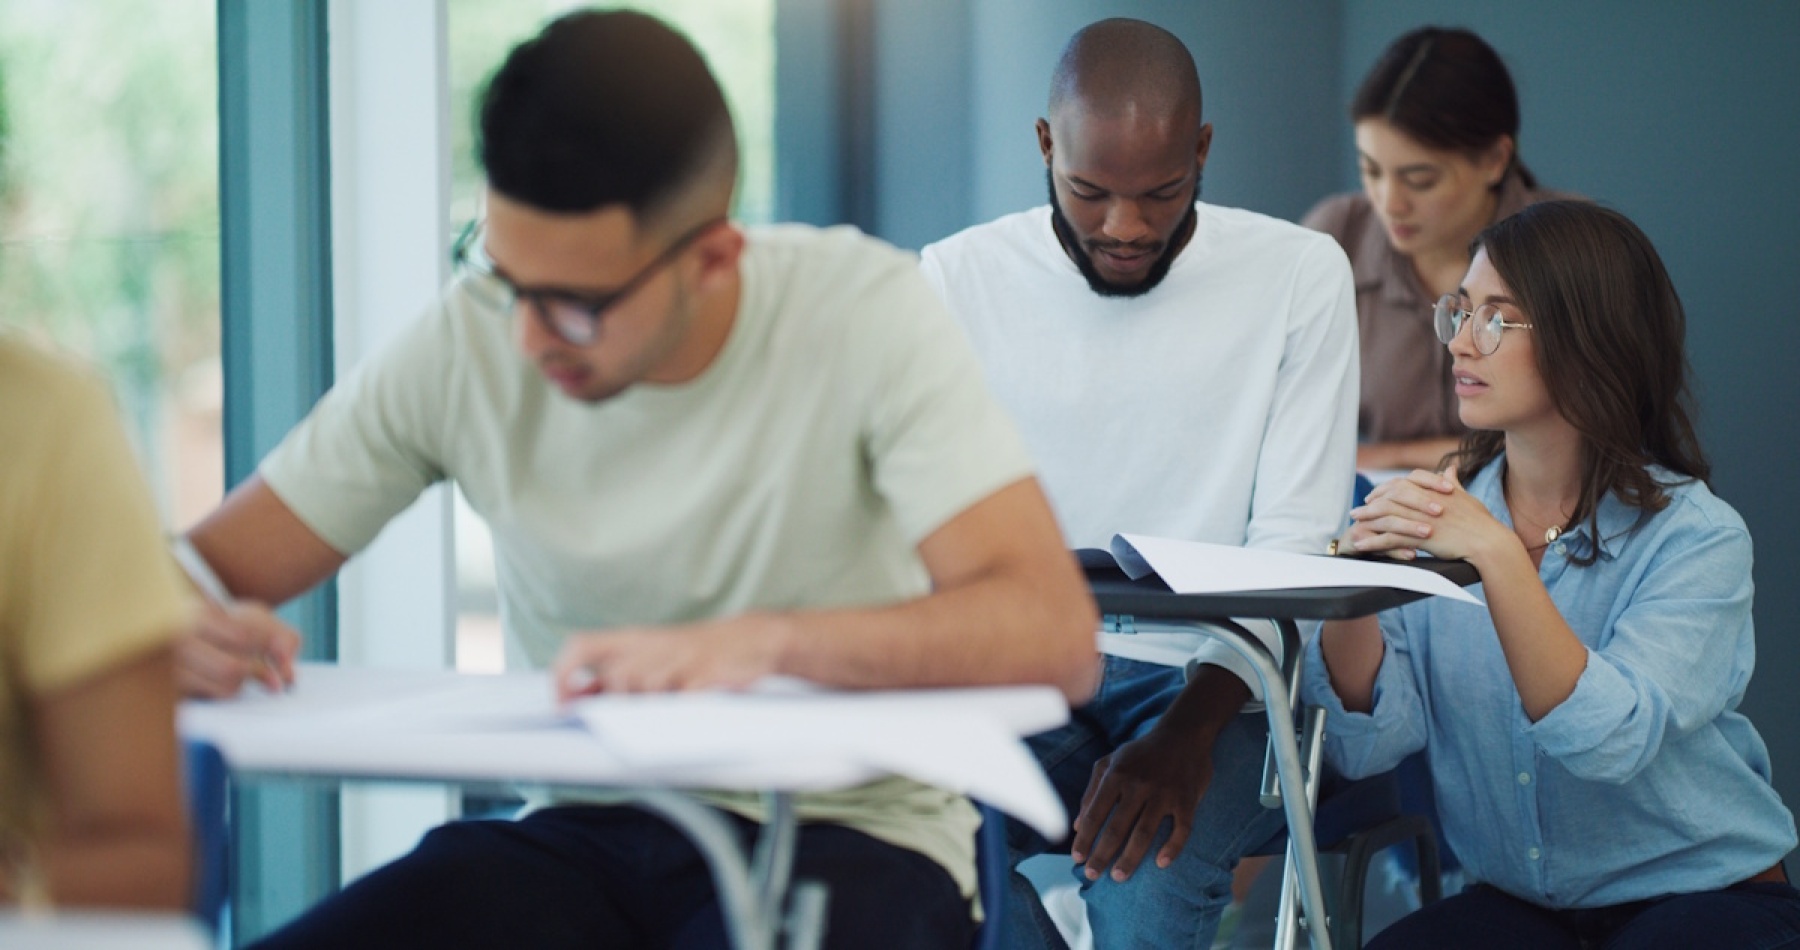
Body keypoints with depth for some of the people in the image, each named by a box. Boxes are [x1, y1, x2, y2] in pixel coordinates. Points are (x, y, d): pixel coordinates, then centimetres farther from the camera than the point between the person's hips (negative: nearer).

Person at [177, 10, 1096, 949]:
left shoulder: (865, 314, -13)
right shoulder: (465, 344, -4)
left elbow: (1053, 635, -23)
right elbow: (217, 565, 0)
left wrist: (770, 640, -39)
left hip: (846, 835, -3)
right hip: (587, 833, 4)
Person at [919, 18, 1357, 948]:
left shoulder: (1301, 274, -1)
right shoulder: (959, 277, 4)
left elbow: (1294, 545, -5)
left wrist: (1189, 730, -21)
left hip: (1213, 679, -1)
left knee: (1145, 876, -33)